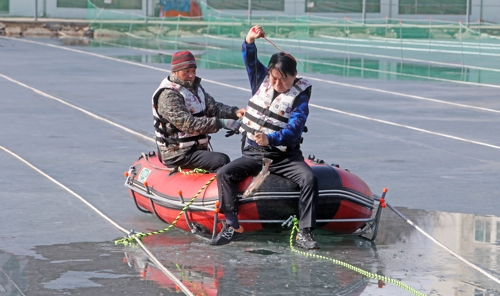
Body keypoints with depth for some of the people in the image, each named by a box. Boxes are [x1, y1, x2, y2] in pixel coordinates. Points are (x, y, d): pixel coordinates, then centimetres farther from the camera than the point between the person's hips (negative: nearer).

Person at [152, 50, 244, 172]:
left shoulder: (195, 87, 15)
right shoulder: (168, 95, -17)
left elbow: (212, 106, 10)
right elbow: (188, 124, -27)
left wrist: (234, 112, -11)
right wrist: (221, 123, -33)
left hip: (198, 148, 9)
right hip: (178, 154, -9)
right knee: (221, 161, -24)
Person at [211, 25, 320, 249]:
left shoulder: (300, 97, -8)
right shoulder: (262, 81, 6)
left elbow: (294, 130, -20)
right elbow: (250, 60, 7)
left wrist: (270, 139, -37)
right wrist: (250, 40, -16)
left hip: (285, 155, -4)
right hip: (254, 154, 4)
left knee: (309, 179, -29)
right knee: (224, 173, -17)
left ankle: (305, 233, -26)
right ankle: (232, 227, -15)